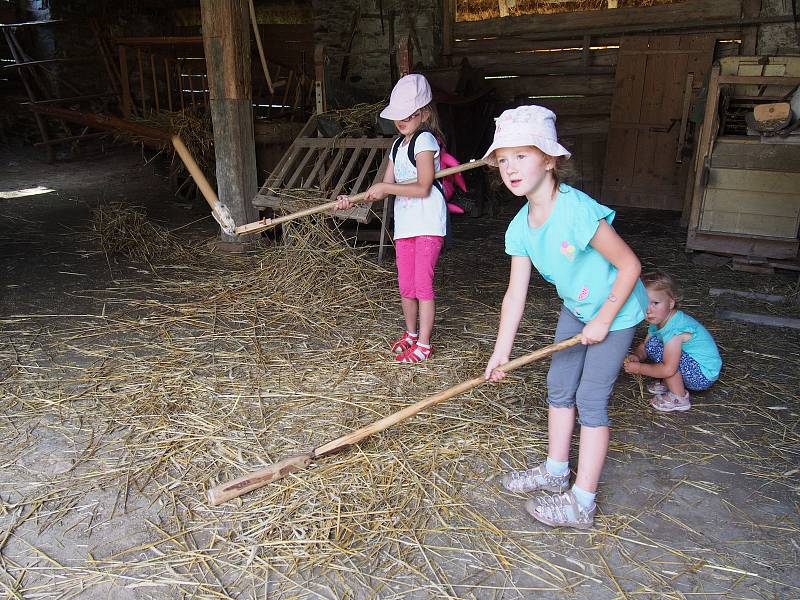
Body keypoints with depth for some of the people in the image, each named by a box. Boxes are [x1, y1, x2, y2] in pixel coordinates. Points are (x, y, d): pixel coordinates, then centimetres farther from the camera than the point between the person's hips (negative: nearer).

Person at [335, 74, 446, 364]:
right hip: (404, 223, 8)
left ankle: (424, 343, 5)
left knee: (422, 284, -5)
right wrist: (352, 200, -1)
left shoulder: (425, 139, -9)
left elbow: (423, 188, -18)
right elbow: (385, 188, 12)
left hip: (428, 223, -8)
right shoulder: (398, 145, 17)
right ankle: (411, 332, 31)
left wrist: (385, 187, -14)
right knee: (405, 286, 12)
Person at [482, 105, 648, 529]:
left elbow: (629, 265, -25)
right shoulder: (520, 227, -10)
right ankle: (556, 471, 32)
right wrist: (501, 351, -6)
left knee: (591, 399, -5)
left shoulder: (577, 211, -33)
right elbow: (515, 293, -6)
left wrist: (603, 320, -19)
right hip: (575, 308, 7)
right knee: (559, 386, 13)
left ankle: (581, 503, 7)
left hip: (615, 309, -7)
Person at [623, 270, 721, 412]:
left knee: (655, 345, -24)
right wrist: (636, 356, -16)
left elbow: (668, 369, -31)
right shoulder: (658, 321, -1)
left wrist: (639, 368, -21)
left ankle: (679, 398, -12)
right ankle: (667, 384, 10)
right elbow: (643, 346, 7)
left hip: (704, 375, -9)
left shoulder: (675, 330, -29)